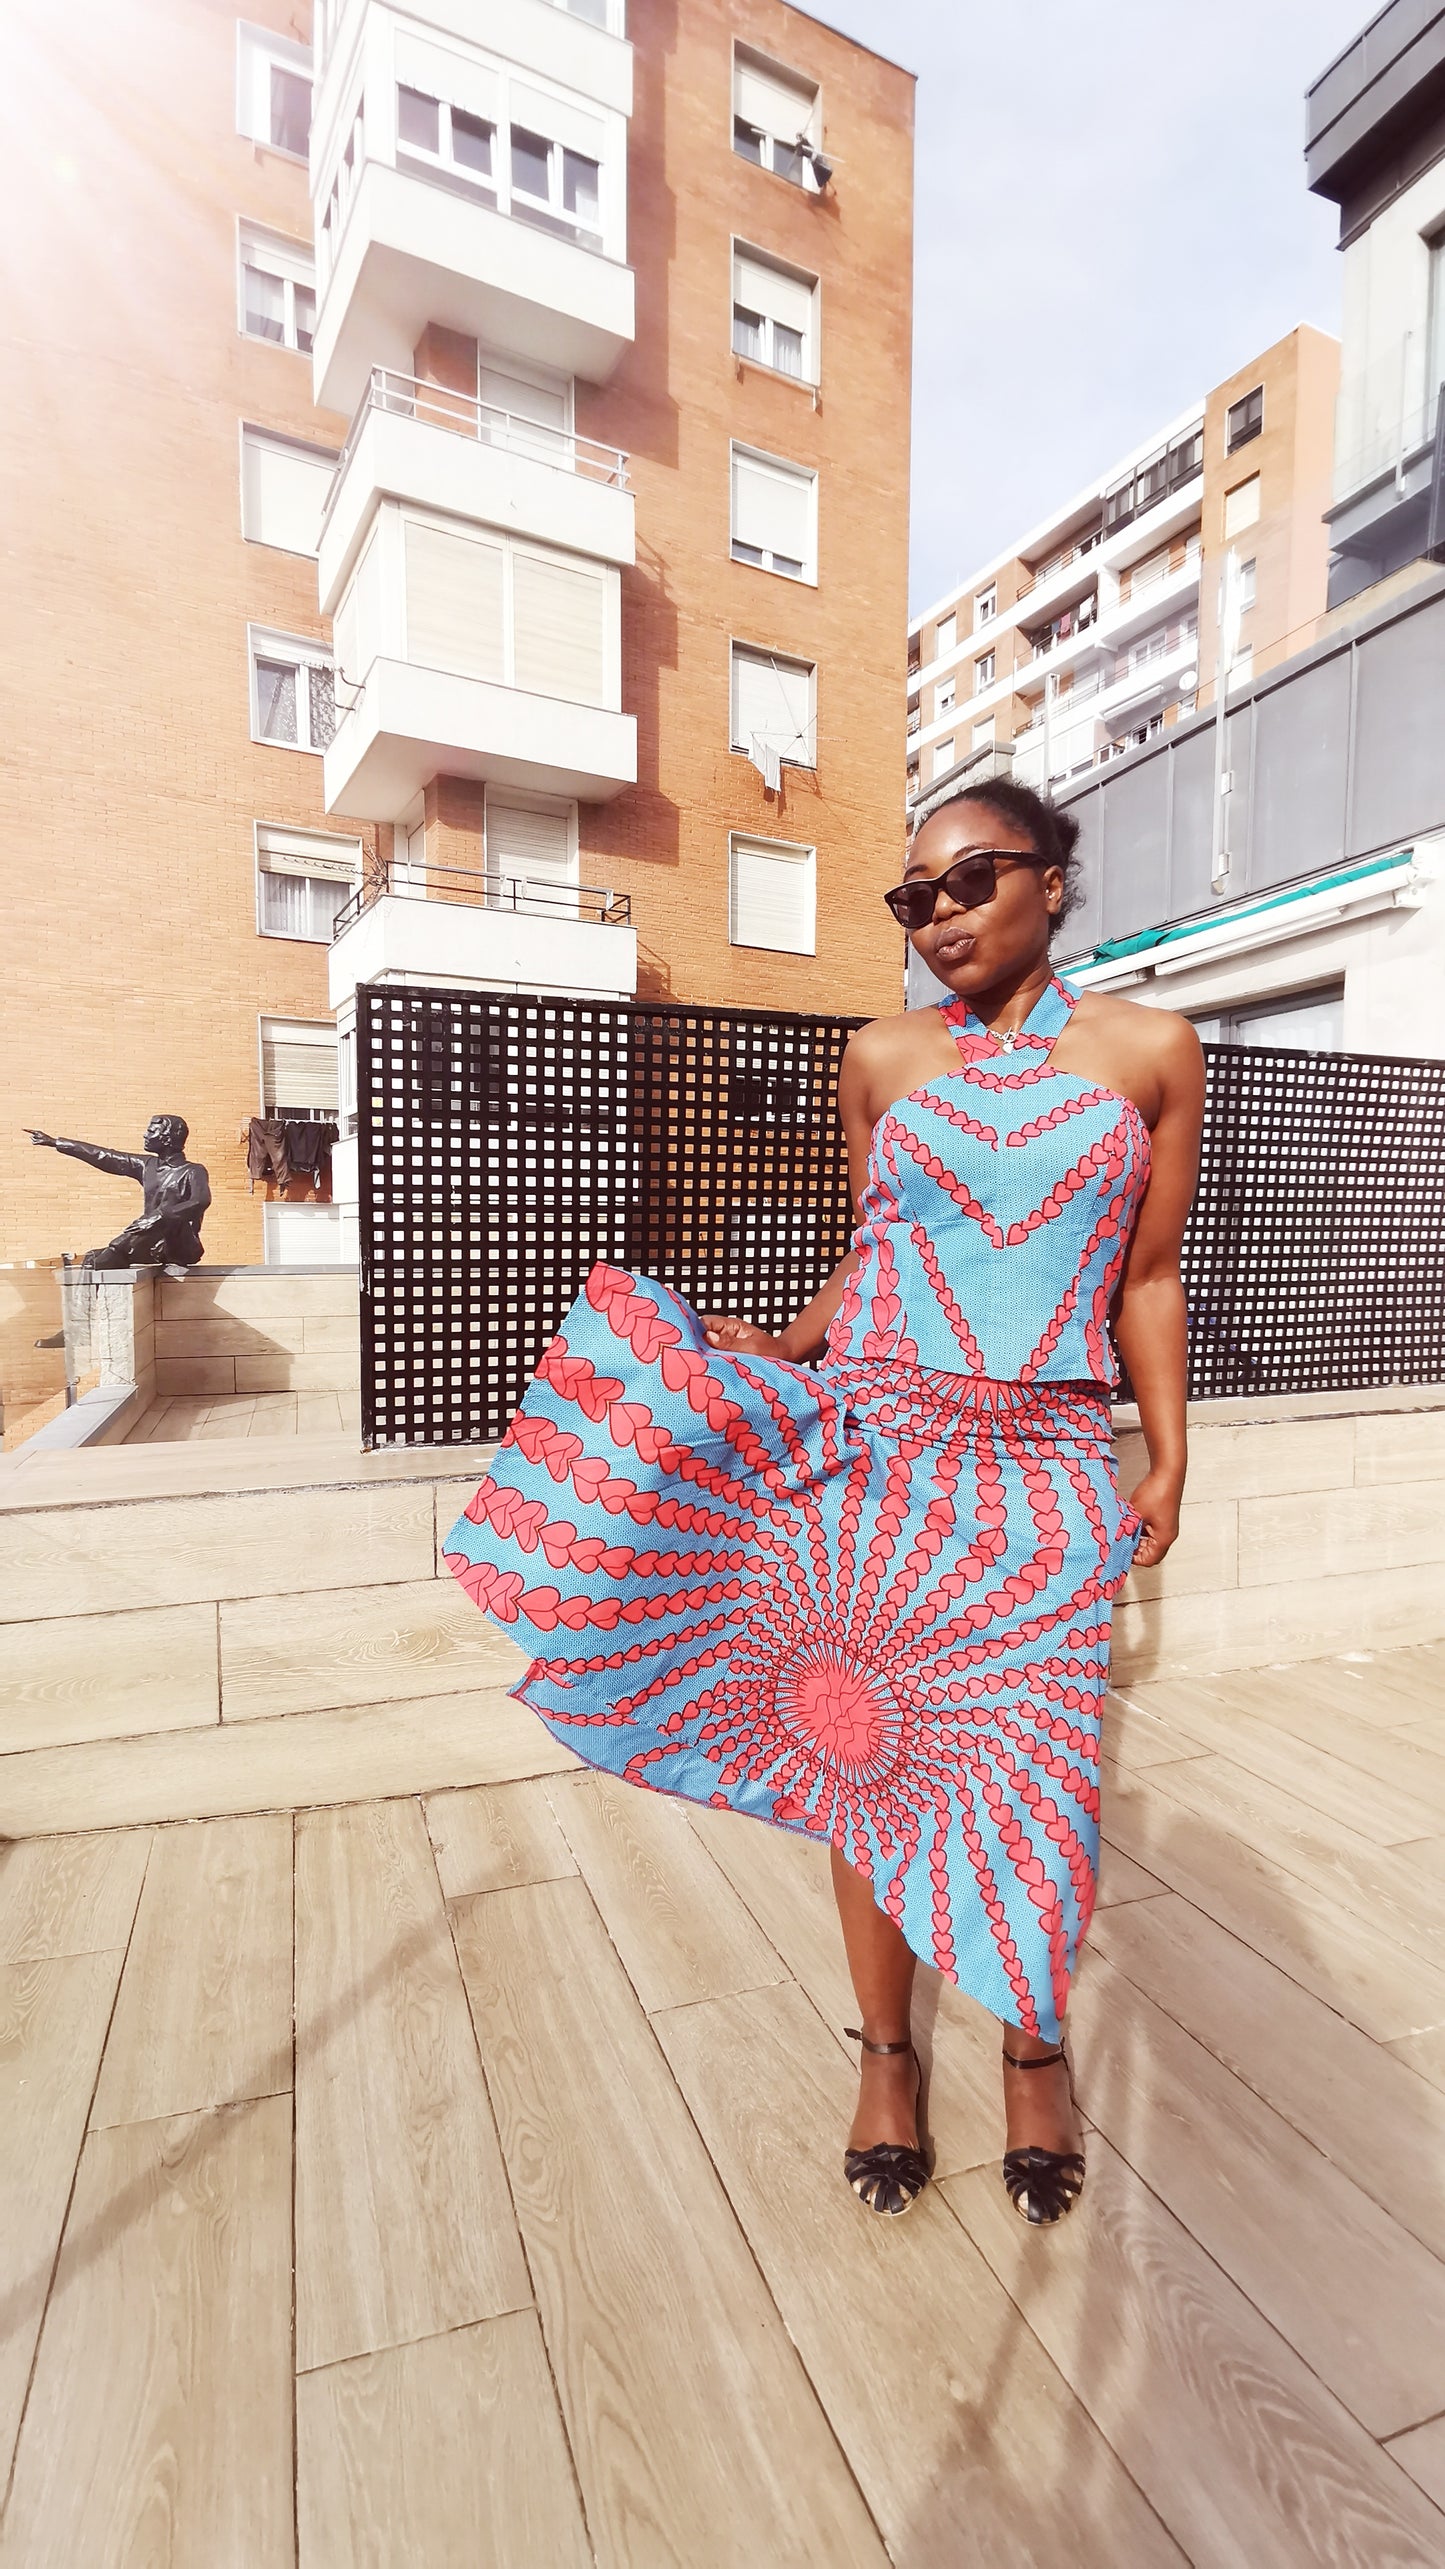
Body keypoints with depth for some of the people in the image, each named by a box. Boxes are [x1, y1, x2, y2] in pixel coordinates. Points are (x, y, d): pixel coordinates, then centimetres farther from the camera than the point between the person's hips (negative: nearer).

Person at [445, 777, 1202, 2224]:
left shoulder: (1151, 1052, 4)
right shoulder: (882, 1058, 5)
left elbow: (1147, 1276, 7)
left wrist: (1167, 1454, 2)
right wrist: (782, 1356, -1)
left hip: (1048, 1471, 0)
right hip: (875, 1448, 1)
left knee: (1032, 1762, 9)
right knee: (868, 1748, 10)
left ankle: (1034, 2045, 41)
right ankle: (886, 2049, 37)